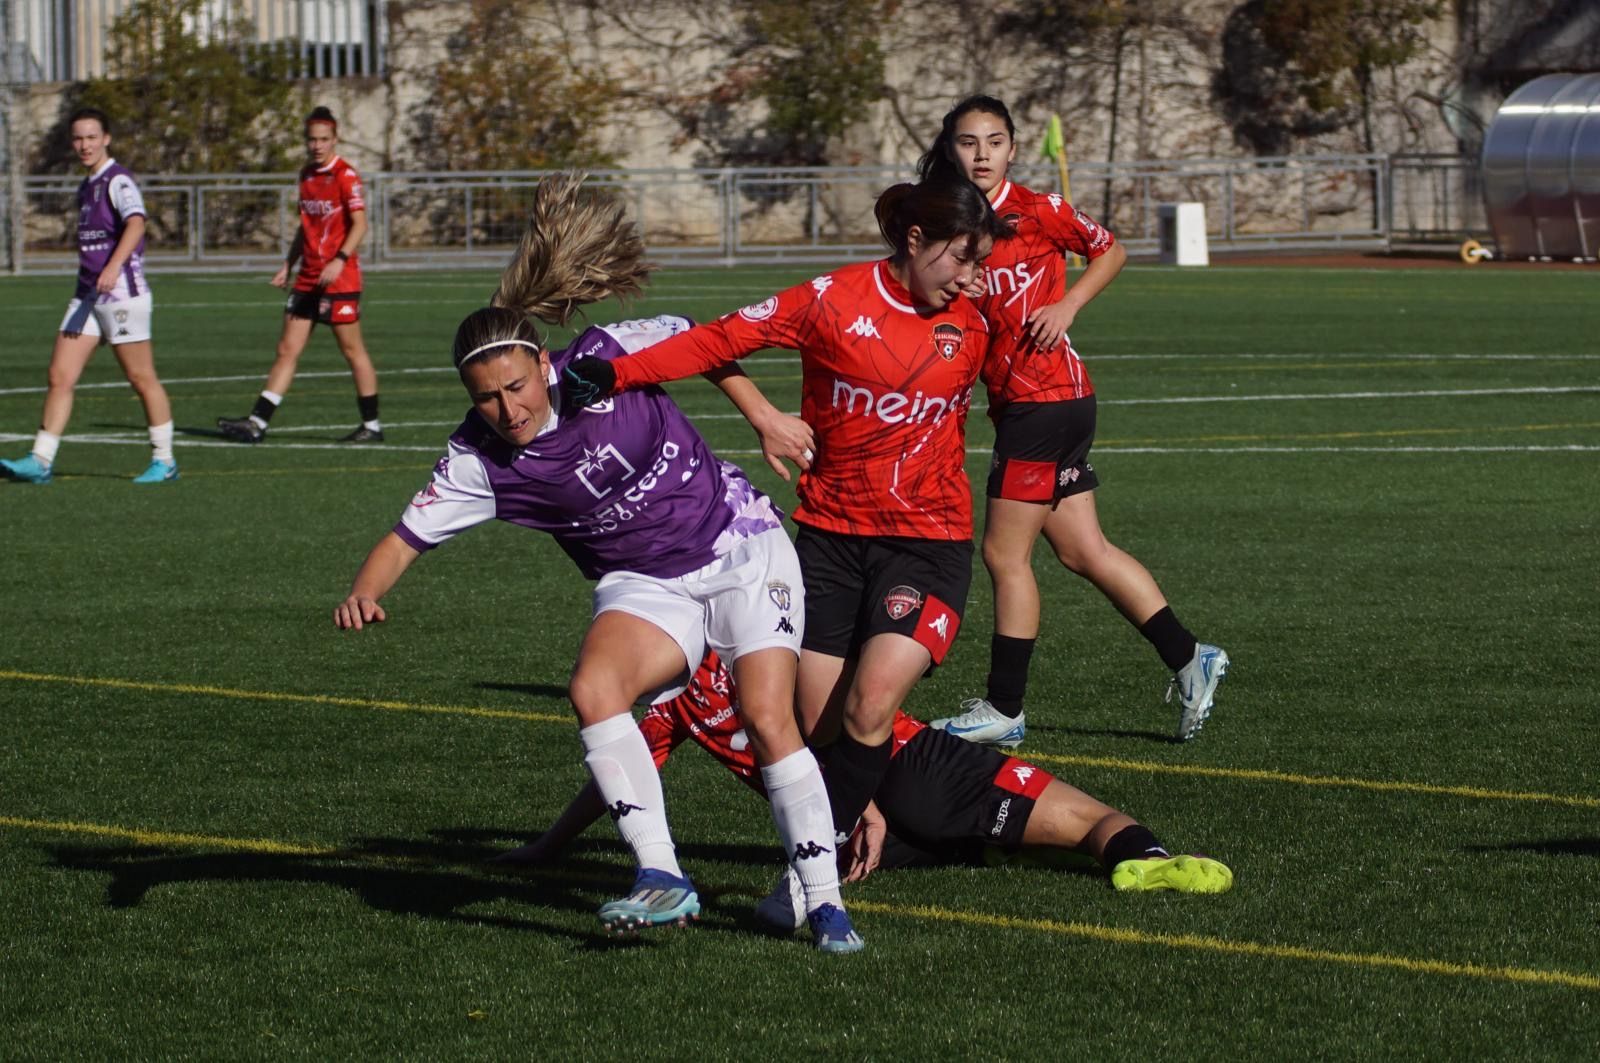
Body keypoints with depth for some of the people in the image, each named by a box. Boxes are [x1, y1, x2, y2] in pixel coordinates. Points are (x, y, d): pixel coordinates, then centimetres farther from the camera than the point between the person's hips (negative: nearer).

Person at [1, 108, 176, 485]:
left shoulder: (118, 181, -11)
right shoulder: (87, 187, 16)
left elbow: (135, 223, -29)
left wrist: (114, 267, -42)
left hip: (122, 295, -8)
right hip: (87, 296, 8)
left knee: (142, 380, 0)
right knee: (59, 377, 0)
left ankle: (164, 460, 11)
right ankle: (40, 461, -1)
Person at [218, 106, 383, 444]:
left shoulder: (346, 175, -9)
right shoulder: (306, 175, 14)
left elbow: (360, 224, -14)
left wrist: (339, 260, -25)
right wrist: (288, 264, 18)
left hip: (340, 279, -7)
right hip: (308, 278, 7)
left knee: (352, 350, 0)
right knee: (287, 350, 3)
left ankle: (372, 425, 9)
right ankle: (257, 422, 0)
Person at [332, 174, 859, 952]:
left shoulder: (604, 360, -16)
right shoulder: (478, 460, -12)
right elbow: (408, 536, -9)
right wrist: (364, 592, -28)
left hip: (740, 545, -2)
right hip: (644, 586, 2)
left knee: (767, 718, -18)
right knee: (592, 689, -28)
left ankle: (824, 901, -7)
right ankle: (662, 880, -26)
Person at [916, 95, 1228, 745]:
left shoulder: (1037, 211, -8)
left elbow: (1110, 251, 4)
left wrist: (1068, 305, -9)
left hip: (1045, 395, -7)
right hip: (1015, 401, 7)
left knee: (1004, 554, -3)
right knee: (1083, 551, 9)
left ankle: (1003, 709, 5)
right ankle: (1189, 658, 16)